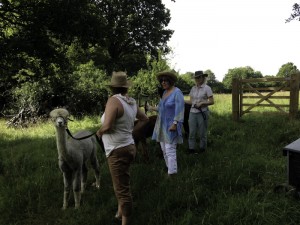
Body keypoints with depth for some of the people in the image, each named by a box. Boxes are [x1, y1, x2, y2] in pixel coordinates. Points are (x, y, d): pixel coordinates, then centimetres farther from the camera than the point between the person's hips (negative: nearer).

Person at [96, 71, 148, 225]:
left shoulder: (114, 100, -18)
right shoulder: (132, 102, 6)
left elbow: (107, 126, -27)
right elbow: (144, 119, 20)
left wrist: (99, 132, -6)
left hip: (118, 151, -9)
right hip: (128, 146, 9)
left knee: (122, 188, 1)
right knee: (121, 184, 25)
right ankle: (120, 212, 42)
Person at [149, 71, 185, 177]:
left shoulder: (177, 92, -14)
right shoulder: (165, 92, 11)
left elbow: (179, 109, -20)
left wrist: (175, 124, -26)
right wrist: (155, 108, 32)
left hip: (171, 125, -9)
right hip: (162, 125, 9)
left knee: (170, 150, -12)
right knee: (164, 149, 12)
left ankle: (172, 174, -9)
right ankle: (169, 168, 23)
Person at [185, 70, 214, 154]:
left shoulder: (207, 88, -5)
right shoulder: (193, 88, 10)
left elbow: (212, 102, -7)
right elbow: (191, 101, 12)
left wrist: (201, 103, -18)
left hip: (202, 113, -4)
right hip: (193, 112, 4)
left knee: (202, 132, 4)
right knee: (192, 132, 2)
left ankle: (202, 149, 17)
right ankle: (191, 148, 10)